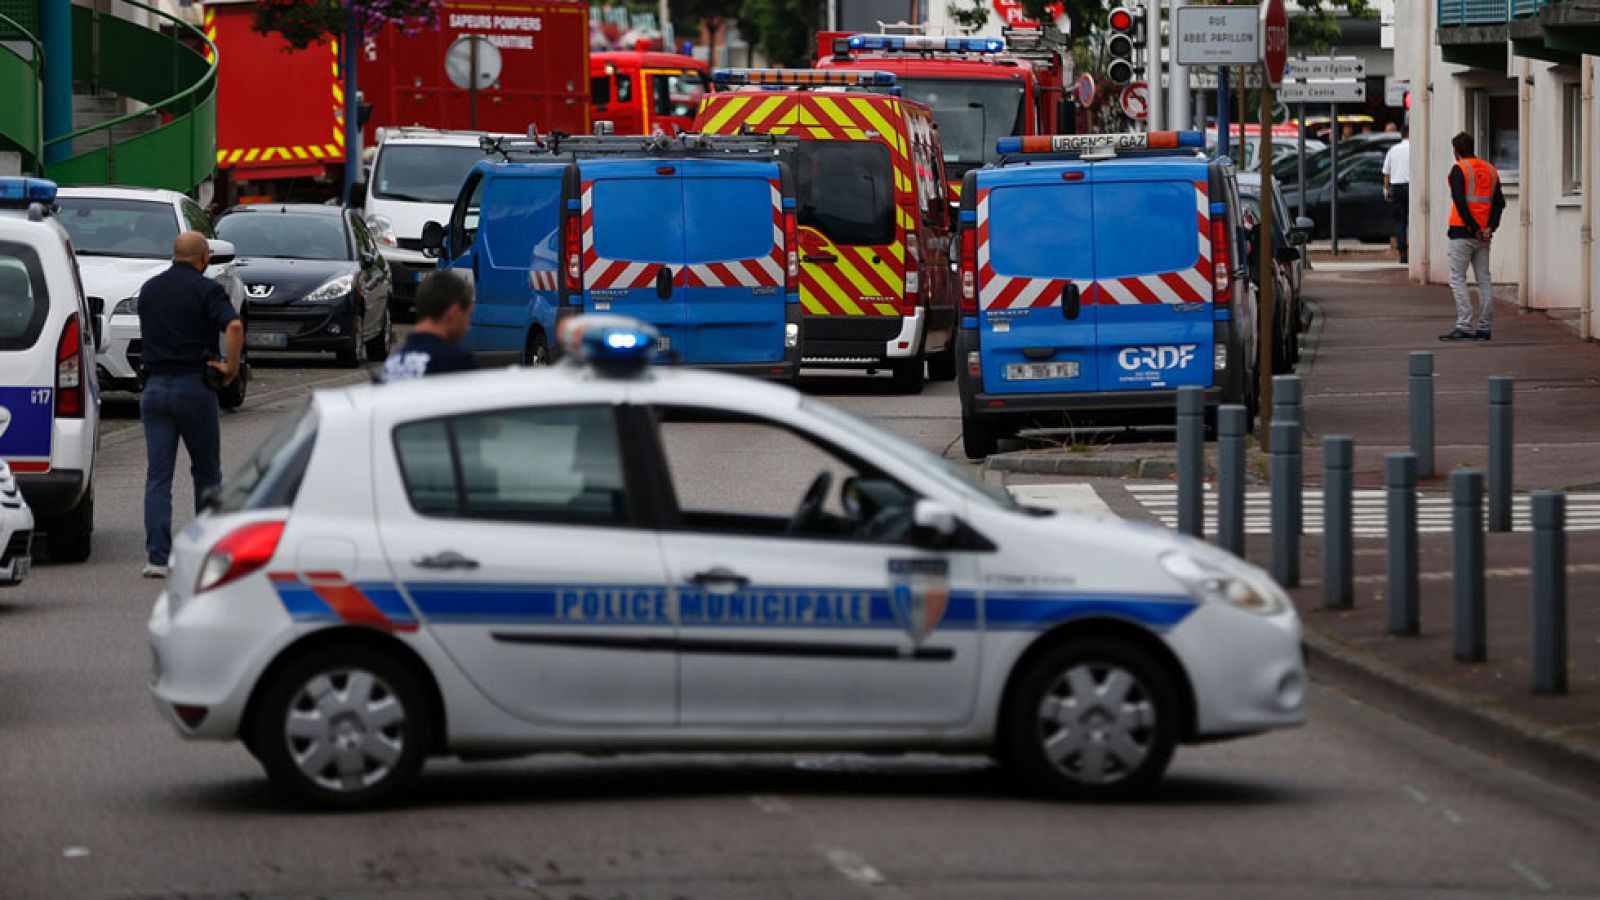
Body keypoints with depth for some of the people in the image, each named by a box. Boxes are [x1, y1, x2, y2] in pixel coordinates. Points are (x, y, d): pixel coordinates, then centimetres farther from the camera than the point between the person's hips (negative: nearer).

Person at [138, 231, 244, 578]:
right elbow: (234, 325, -23)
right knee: (206, 472, 12)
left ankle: (157, 556, -9)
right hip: (194, 386, -3)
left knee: (157, 475, 0)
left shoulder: (149, 290, 10)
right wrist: (231, 368, -13)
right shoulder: (206, 290, -6)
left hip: (155, 386, 3)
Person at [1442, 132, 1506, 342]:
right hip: (1483, 237, 6)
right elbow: (1500, 202, 6)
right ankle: (1483, 327, 8)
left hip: (1462, 232, -6)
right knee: (1484, 280, 9)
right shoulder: (1490, 170, 13)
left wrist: (1474, 228, -12)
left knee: (1457, 279, -4)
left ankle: (1465, 326, -13)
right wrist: (1490, 227, -3)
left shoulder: (1459, 169, -7)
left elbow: (1460, 202, -17)